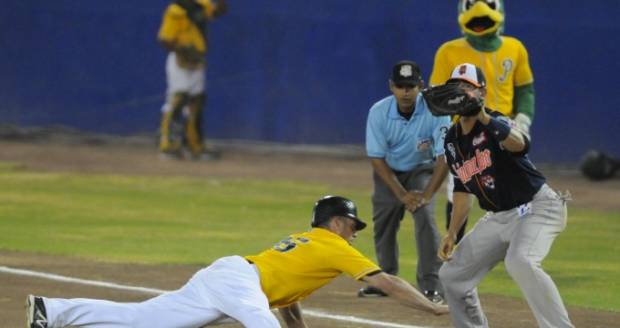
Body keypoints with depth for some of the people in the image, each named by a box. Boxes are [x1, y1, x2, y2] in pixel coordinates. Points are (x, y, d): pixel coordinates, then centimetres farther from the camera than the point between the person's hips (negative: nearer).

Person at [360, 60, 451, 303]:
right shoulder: (379, 112, -22)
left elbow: (444, 157, -25)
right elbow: (377, 158, -17)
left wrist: (427, 194, -31)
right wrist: (401, 194, -23)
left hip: (422, 171, -3)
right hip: (389, 173, 3)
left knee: (425, 217, -22)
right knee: (383, 225, 7)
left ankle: (431, 285, -19)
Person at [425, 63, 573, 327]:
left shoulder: (495, 124, -18)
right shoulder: (452, 140, 5)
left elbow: (519, 144, -43)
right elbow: (463, 188, 18)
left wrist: (484, 117, -55)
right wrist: (451, 234, 13)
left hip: (537, 207, -9)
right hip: (498, 217, 9)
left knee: (519, 262, -36)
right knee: (452, 274, 11)